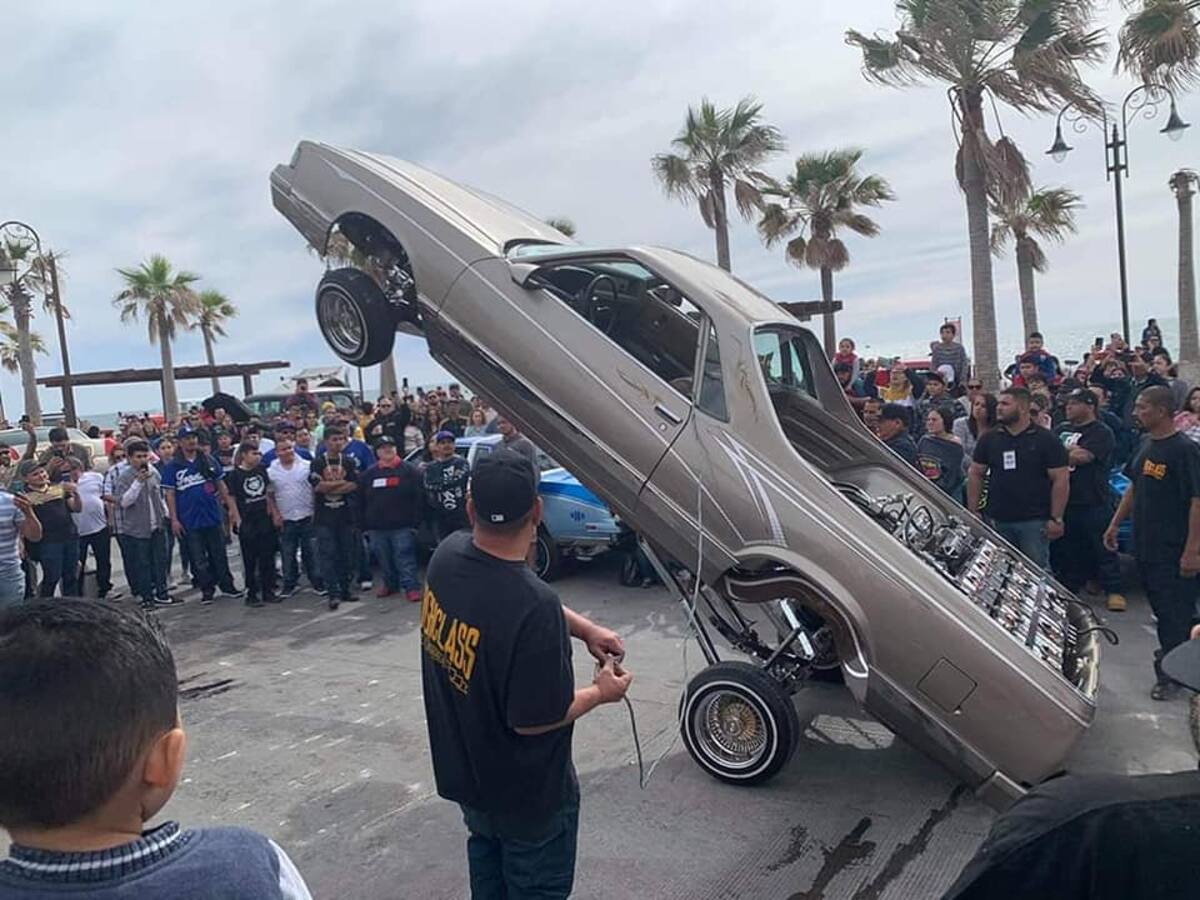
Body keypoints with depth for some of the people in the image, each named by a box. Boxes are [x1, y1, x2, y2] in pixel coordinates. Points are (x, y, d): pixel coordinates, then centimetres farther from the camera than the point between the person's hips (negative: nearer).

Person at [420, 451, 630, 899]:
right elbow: (535, 720, -27)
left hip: (461, 769, 7)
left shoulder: (447, 555, -16)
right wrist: (601, 693, -10)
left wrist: (585, 628, -2)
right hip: (526, 793, -6)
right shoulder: (535, 607, -38)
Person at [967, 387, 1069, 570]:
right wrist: (972, 512, 4)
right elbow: (975, 474, 10)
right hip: (998, 521, 4)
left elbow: (1061, 479, -5)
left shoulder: (1046, 440, -3)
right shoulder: (989, 439, 7)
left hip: (1034, 522, -3)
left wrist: (1056, 519, -10)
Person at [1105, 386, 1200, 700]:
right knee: (1160, 605, 18)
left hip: (1173, 549, -8)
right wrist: (1115, 524, 18)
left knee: (1175, 611, 0)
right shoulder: (1147, 445, 10)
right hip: (1145, 543, 8)